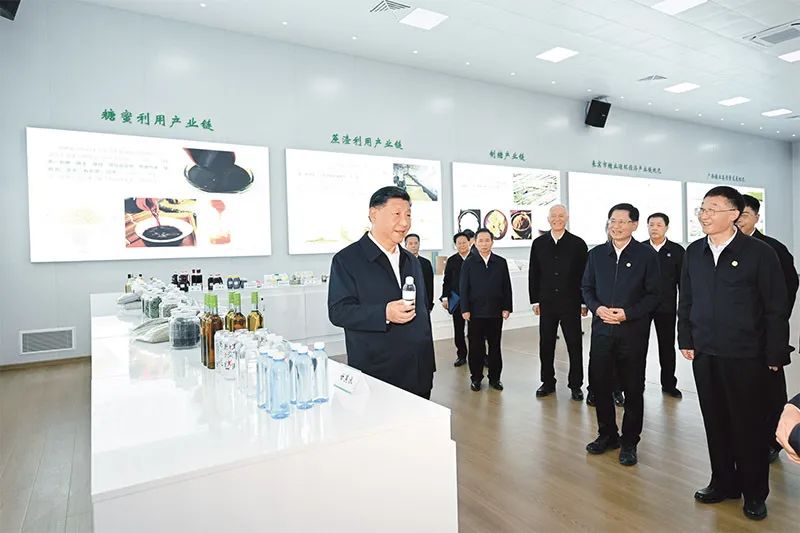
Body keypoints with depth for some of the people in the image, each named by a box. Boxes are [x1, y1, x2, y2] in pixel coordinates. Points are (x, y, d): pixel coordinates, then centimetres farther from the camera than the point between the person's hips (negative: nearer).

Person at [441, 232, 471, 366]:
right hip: (457, 300, 2)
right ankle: (461, 355, 20)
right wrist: (445, 297, -1)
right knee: (458, 330, 8)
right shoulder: (451, 260, 6)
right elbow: (446, 281, 6)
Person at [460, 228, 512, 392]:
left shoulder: (501, 262, 6)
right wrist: (465, 309, -7)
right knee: (476, 347, 5)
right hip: (475, 312, -1)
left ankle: (494, 377, 21)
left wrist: (507, 308, 1)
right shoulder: (469, 262, 1)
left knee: (495, 346, 9)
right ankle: (476, 378, 17)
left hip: (496, 311, 2)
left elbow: (507, 287, 6)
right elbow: (464, 287, -1)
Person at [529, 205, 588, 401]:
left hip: (571, 303, -2)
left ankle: (575, 385, 19)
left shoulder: (578, 244, -1)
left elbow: (585, 274, 0)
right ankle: (548, 382, 23)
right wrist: (535, 300, 4)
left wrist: (584, 302, -3)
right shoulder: (538, 243, 5)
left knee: (575, 345, 6)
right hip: (546, 303, 2)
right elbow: (533, 274, 7)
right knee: (546, 345, 9)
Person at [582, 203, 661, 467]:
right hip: (602, 329, 3)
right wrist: (596, 308, -8)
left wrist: (628, 313, -16)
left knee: (633, 389, 8)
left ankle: (629, 442, 24)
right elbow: (586, 288, 11)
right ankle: (607, 434, 28)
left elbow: (654, 294, -4)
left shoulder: (647, 254, -3)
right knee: (599, 384, 8)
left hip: (633, 331, -3)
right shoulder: (596, 254, 8)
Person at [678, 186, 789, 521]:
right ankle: (723, 482, 31)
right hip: (704, 354, 4)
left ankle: (754, 493, 27)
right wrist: (686, 340, 7)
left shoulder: (759, 253, -8)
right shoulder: (693, 252, 5)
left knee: (749, 425, 9)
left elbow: (776, 309, -6)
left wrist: (775, 354, -7)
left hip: (745, 356, -4)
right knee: (715, 422, 14)